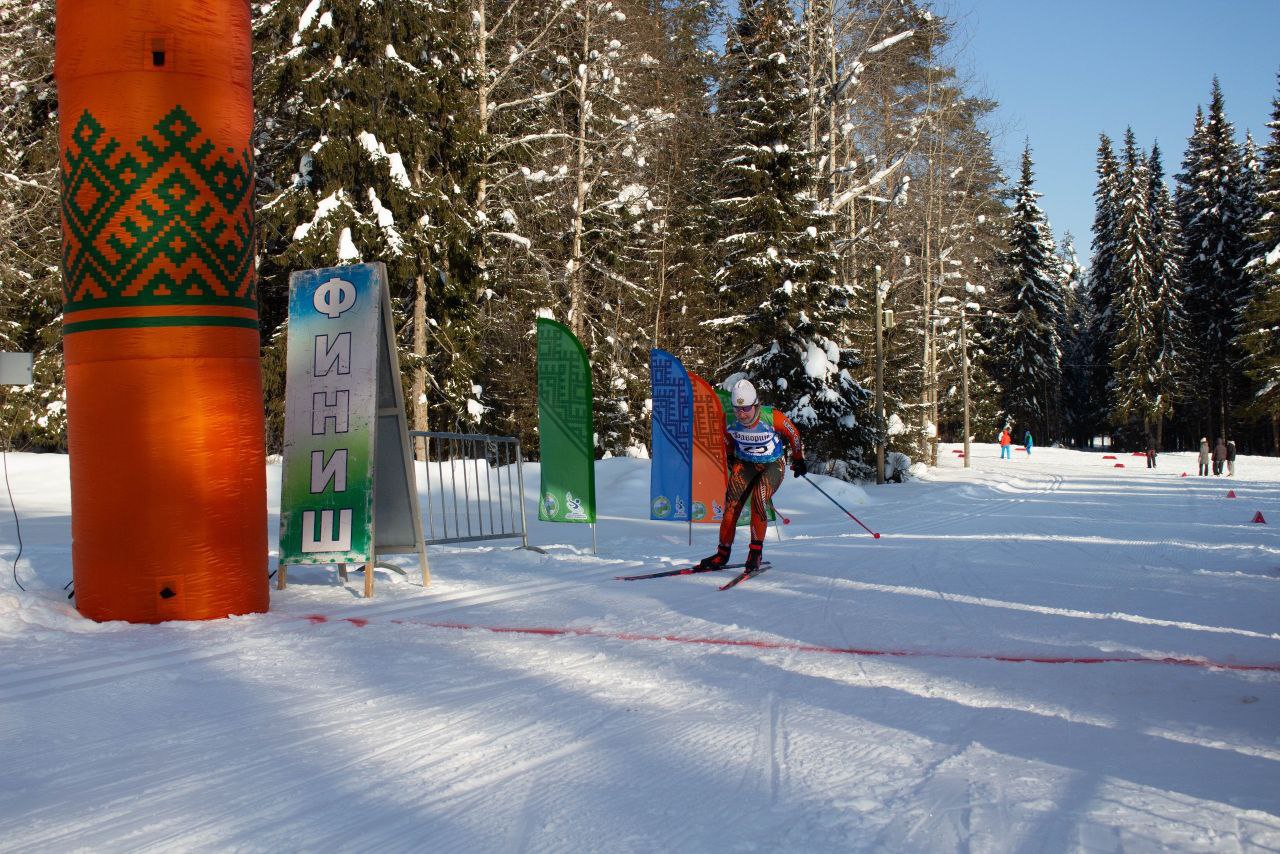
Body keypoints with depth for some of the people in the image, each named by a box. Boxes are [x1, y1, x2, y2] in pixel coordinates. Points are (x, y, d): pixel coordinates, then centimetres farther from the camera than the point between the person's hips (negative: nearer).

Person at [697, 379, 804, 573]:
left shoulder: (772, 418, -25)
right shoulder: (731, 422, -15)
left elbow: (793, 435, -6)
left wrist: (798, 459, 5)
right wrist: (730, 457, 14)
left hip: (773, 465, -3)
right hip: (745, 464, 3)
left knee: (758, 501, -26)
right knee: (731, 504, -15)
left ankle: (756, 551, -13)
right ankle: (723, 552, -5)